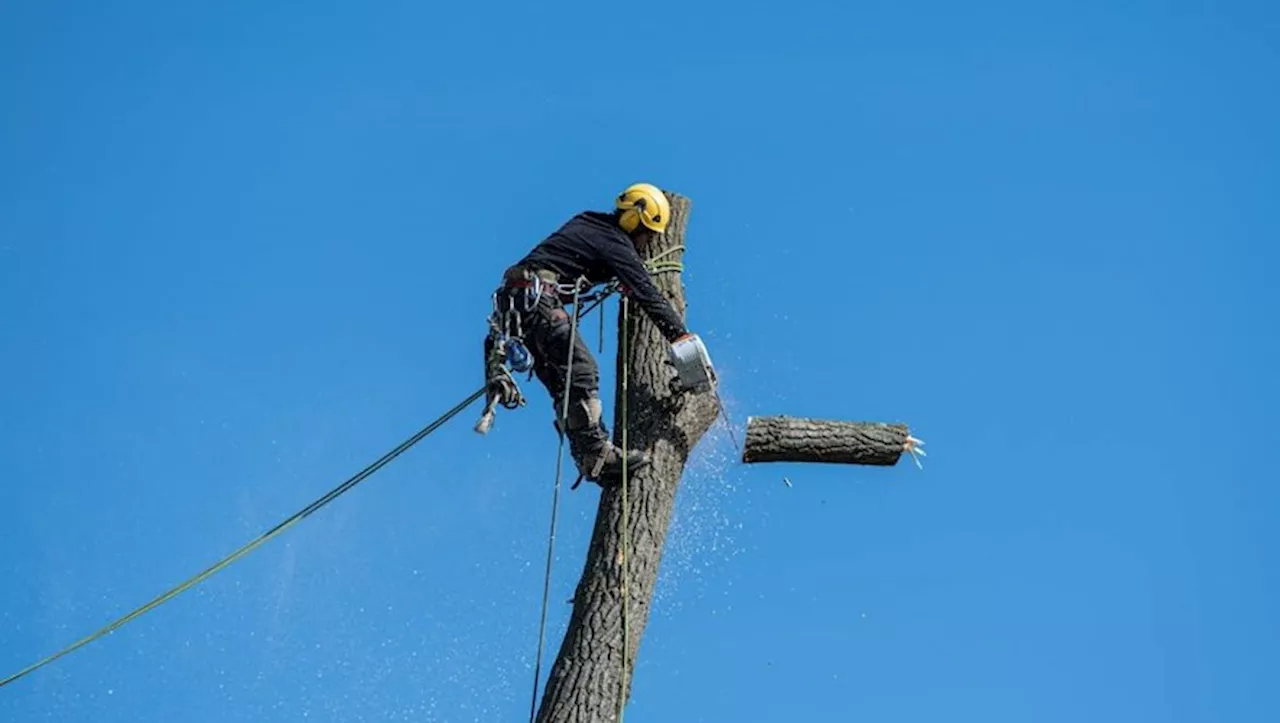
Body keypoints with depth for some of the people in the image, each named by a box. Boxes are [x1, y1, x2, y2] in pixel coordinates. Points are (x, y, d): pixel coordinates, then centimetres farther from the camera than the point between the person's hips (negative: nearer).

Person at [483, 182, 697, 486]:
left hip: (511, 301, 10)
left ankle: (589, 460, -3)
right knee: (582, 371, -15)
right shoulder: (615, 243, -3)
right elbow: (648, 296, -7)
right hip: (538, 299, -10)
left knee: (563, 384, 4)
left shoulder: (586, 223, 22)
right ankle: (597, 453, -24)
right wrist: (683, 339, -8)